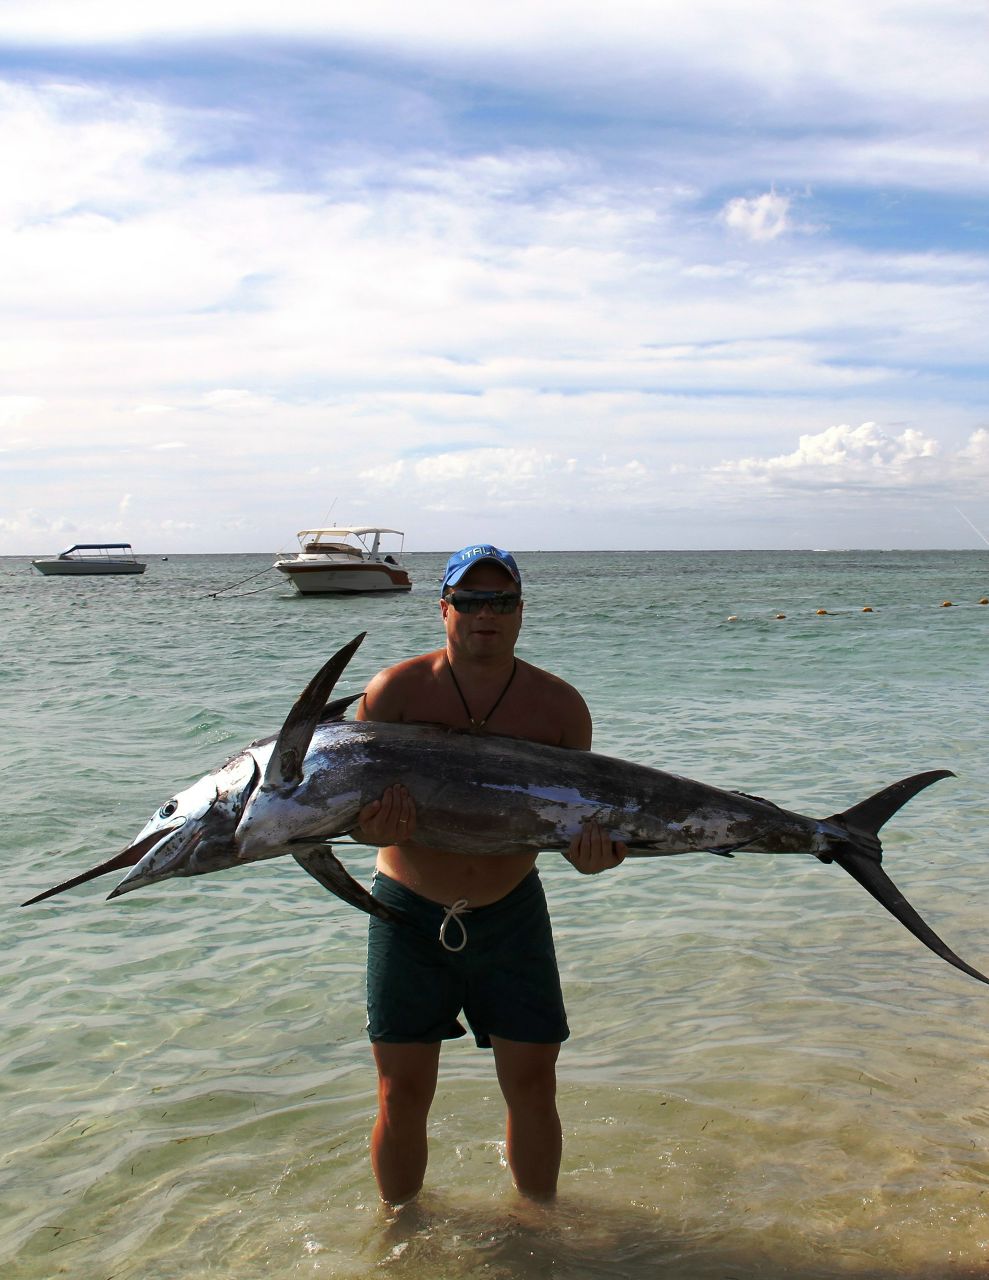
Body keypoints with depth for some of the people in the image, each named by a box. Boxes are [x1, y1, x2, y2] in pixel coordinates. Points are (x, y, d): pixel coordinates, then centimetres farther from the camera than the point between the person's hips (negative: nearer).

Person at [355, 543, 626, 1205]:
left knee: (533, 1085, 6)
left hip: (512, 912, 1)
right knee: (402, 1094, 4)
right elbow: (353, 808, -10)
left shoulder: (560, 704, -7)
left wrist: (591, 851, -26)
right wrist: (378, 827, -33)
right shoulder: (395, 691, -10)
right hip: (410, 911, -1)